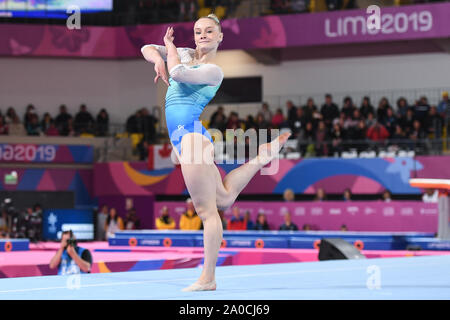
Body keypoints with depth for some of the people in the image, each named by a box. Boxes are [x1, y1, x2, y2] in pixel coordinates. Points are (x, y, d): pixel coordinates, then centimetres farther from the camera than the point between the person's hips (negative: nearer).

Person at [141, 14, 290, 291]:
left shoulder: (214, 71, -5)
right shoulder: (186, 54, 17)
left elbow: (178, 72, -19)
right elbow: (147, 48, 17)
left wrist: (170, 47, -1)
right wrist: (158, 60, -4)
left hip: (191, 132, -9)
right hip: (180, 136, 9)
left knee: (206, 209, -8)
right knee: (224, 198, 18)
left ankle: (208, 279, -8)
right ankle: (265, 153, 33)